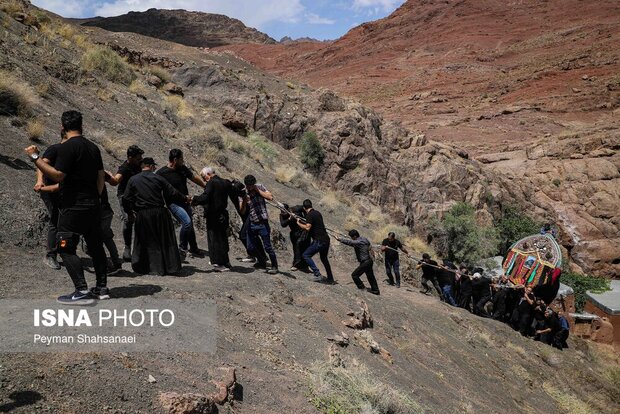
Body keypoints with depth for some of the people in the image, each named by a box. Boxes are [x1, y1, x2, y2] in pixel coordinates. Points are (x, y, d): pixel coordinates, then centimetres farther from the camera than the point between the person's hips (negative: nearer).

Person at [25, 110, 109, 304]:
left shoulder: (67, 147, -12)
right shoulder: (93, 147, 11)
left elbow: (58, 175, -17)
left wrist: (35, 157, -12)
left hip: (73, 206, -8)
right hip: (93, 206, 8)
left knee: (66, 248, -3)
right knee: (95, 246, 12)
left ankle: (82, 291, -8)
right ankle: (102, 288, 18)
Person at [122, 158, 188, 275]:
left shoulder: (133, 180, 3)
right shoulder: (159, 178, 0)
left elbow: (126, 198, 2)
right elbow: (173, 193, 2)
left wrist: (129, 212, 15)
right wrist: (185, 199, 16)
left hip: (142, 215, 1)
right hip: (159, 212, -1)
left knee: (143, 241, 13)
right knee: (165, 240, 9)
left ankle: (140, 267, 16)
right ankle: (170, 267, 15)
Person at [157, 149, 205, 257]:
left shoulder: (182, 169, 3)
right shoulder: (161, 173, -13)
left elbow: (194, 177, 17)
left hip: (185, 201, 7)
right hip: (173, 203, -7)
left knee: (190, 225, 15)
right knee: (187, 222, -22)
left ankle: (193, 249, 32)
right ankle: (182, 248, -4)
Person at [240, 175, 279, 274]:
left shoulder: (260, 187, -4)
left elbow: (270, 197, -17)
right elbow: (243, 211, -1)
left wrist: (258, 190, -17)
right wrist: (244, 201, -20)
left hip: (262, 223, -4)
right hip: (252, 224, 4)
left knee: (267, 246, -4)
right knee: (251, 247, 13)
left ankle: (274, 266, 11)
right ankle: (262, 262, 36)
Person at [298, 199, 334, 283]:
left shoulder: (310, 215, -11)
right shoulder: (318, 213, 15)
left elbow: (307, 228, -20)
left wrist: (299, 223, -3)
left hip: (319, 241, -9)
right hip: (326, 239, 9)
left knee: (306, 255, 0)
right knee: (324, 258, 23)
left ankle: (318, 275, -6)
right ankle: (330, 279, 26)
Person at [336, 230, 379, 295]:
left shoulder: (358, 242, -22)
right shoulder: (364, 239, 5)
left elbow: (349, 242, -32)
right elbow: (369, 243, 25)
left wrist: (339, 239, -25)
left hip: (365, 262, -9)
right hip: (369, 260, 9)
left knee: (354, 275, -2)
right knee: (370, 276, 20)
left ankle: (362, 288, 2)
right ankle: (375, 290, 31)